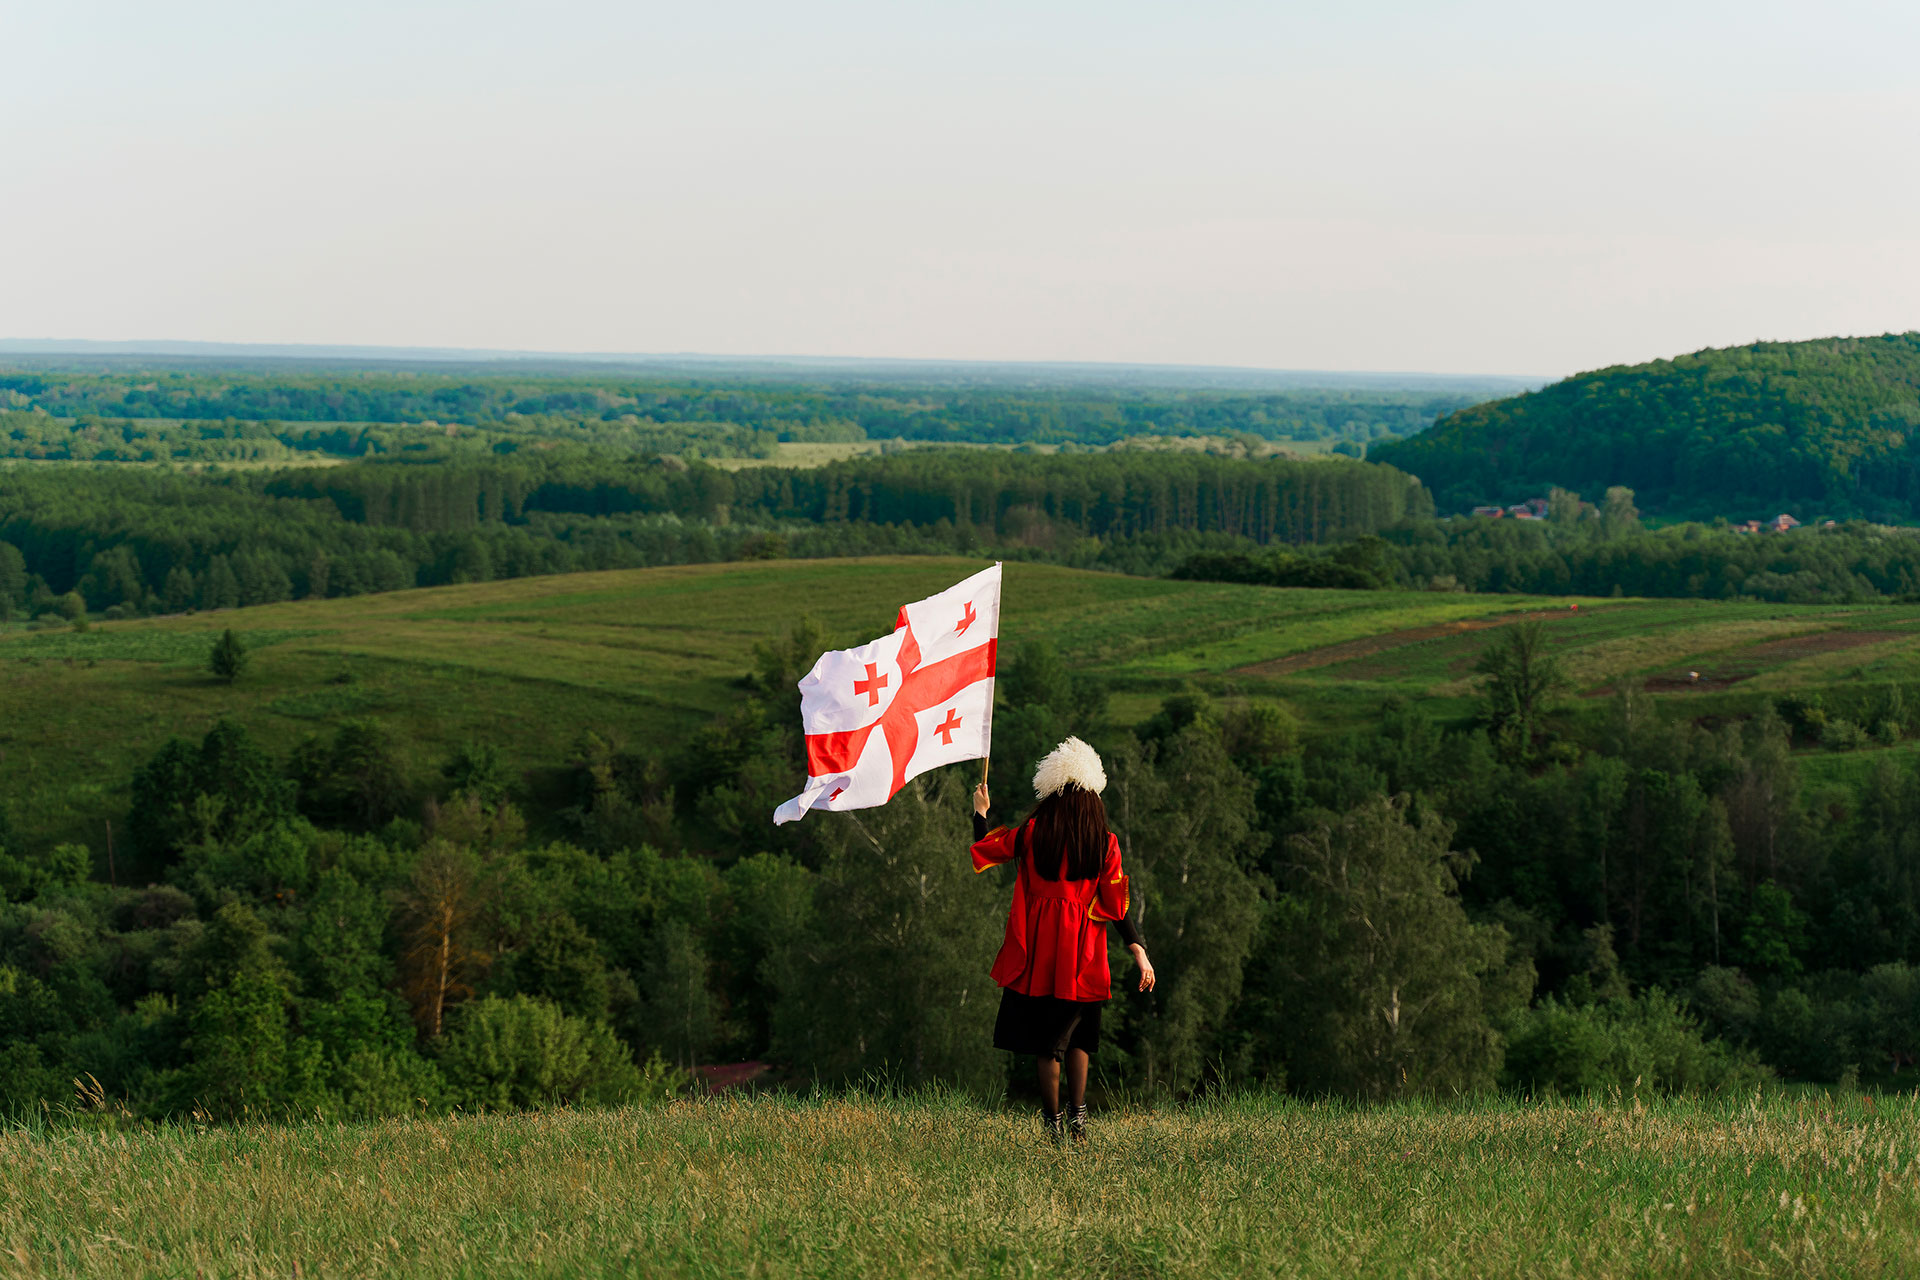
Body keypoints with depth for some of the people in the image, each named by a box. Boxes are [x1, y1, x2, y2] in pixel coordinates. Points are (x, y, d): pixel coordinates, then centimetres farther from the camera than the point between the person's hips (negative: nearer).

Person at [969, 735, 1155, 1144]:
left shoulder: (1033, 832, -4)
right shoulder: (1105, 842, -3)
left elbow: (984, 850, 8)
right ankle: (1078, 1116, 6)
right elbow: (1115, 904, -6)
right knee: (1077, 1035, 18)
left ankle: (1054, 1123, 4)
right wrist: (1138, 950, -2)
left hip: (1038, 951, -1)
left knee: (1044, 1041, 6)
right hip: (1083, 956, 1)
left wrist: (980, 812, 25)